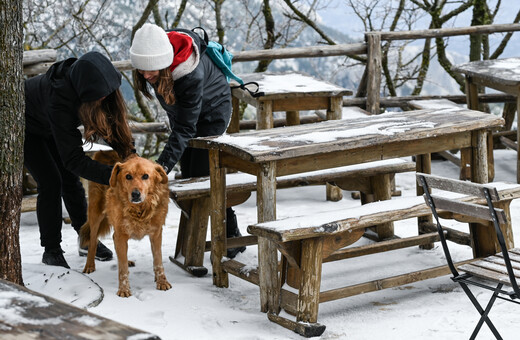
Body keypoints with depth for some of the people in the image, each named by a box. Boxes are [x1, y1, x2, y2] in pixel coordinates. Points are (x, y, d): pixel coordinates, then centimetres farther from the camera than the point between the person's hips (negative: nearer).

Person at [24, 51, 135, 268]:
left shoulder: (98, 84, -28)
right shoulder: (59, 98, -46)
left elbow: (116, 125, -18)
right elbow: (74, 159, -45)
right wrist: (114, 177, -52)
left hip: (50, 127, 6)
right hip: (25, 126, -6)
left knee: (70, 179, 4)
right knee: (50, 181, -12)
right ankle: (51, 250, -1)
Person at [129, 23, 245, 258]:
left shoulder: (192, 75, -43)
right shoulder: (152, 55, -24)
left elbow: (185, 128, -38)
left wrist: (163, 165, -45)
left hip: (211, 113, -6)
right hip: (180, 110, 7)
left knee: (203, 174, -10)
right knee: (187, 175, 6)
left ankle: (232, 236, 4)